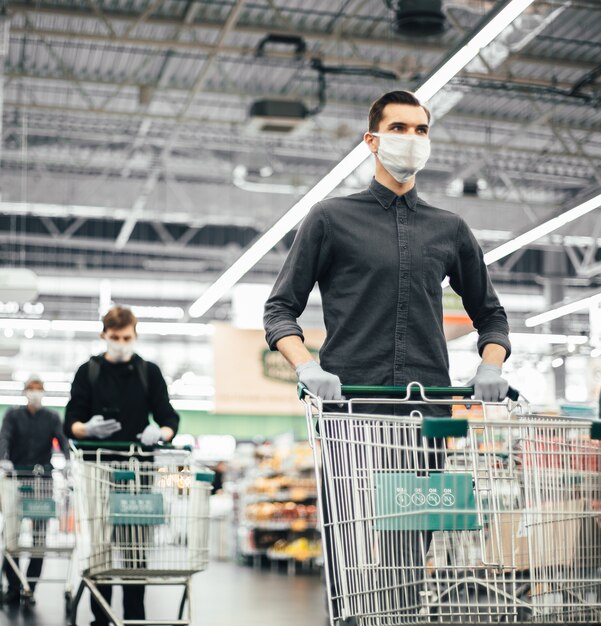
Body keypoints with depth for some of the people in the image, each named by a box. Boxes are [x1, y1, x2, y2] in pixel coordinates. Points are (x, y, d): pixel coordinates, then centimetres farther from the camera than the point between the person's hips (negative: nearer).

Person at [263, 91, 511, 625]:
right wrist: (306, 366, -12)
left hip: (429, 412, 3)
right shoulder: (332, 219, 10)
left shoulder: (449, 230, 18)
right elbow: (280, 309, 7)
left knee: (412, 563, 2)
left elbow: (490, 315, 25)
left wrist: (491, 366, 5)